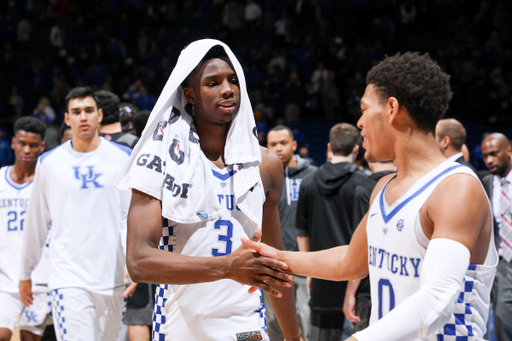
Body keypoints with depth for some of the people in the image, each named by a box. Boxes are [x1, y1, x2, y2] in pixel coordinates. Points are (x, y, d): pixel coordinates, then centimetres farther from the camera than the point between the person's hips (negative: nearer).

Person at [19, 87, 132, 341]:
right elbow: (37, 223, 13)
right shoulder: (49, 162, 5)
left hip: (111, 278, 2)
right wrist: (26, 272, 19)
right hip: (68, 278, -1)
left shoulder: (123, 158, 4)